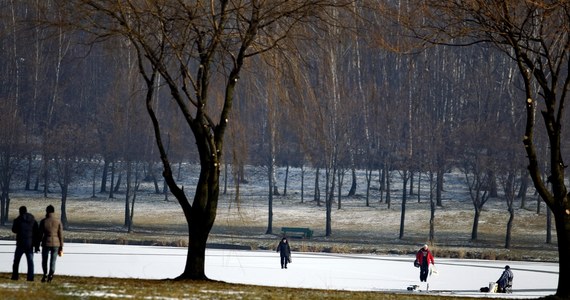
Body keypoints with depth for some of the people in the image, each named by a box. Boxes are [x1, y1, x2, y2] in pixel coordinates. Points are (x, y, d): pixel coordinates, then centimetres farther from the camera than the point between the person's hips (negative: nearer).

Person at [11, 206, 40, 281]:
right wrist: (37, 246, 6)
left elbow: (14, 230, 8)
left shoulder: (18, 220, -6)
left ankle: (15, 276, 5)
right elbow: (36, 234, 3)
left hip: (21, 244, -2)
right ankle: (30, 277, -4)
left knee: (16, 260, 9)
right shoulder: (33, 221, 3)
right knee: (30, 261, 5)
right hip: (30, 244, 2)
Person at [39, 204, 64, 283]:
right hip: (56, 244, 1)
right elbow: (61, 235, 0)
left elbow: (40, 234, -1)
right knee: (53, 262, 6)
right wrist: (61, 248, 6)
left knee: (44, 261, 14)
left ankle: (45, 274, -6)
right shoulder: (58, 221, 0)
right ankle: (50, 276, -9)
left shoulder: (43, 221, -4)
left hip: (46, 244, -1)